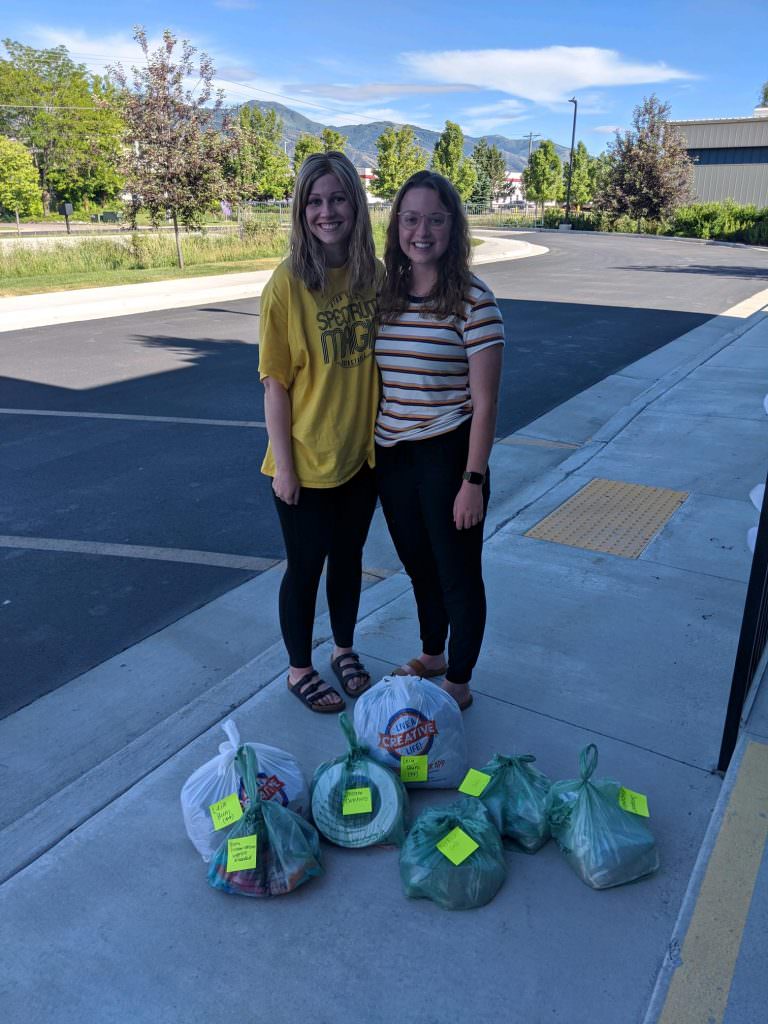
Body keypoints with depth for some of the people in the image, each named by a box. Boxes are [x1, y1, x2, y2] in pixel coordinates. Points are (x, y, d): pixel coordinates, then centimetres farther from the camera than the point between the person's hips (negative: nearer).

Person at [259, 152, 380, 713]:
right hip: (306, 459, -4)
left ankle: (344, 648, 43)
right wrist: (283, 463, -12)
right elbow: (275, 381, -12)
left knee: (348, 556, 20)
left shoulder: (375, 275, -2)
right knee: (306, 564, 11)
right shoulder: (289, 282, -14)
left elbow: (383, 361, 7)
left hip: (360, 453, 4)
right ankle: (300, 669, 34)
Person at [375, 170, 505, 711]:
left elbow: (484, 401, -13)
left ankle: (459, 684, 31)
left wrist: (473, 480, -15)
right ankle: (432, 655, 46)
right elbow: (374, 379, 10)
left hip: (447, 458, -6)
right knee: (419, 564, 22)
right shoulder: (385, 294, 4)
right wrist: (370, 452, 9)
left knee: (458, 574, 10)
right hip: (392, 457, 6)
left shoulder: (473, 300, -13)